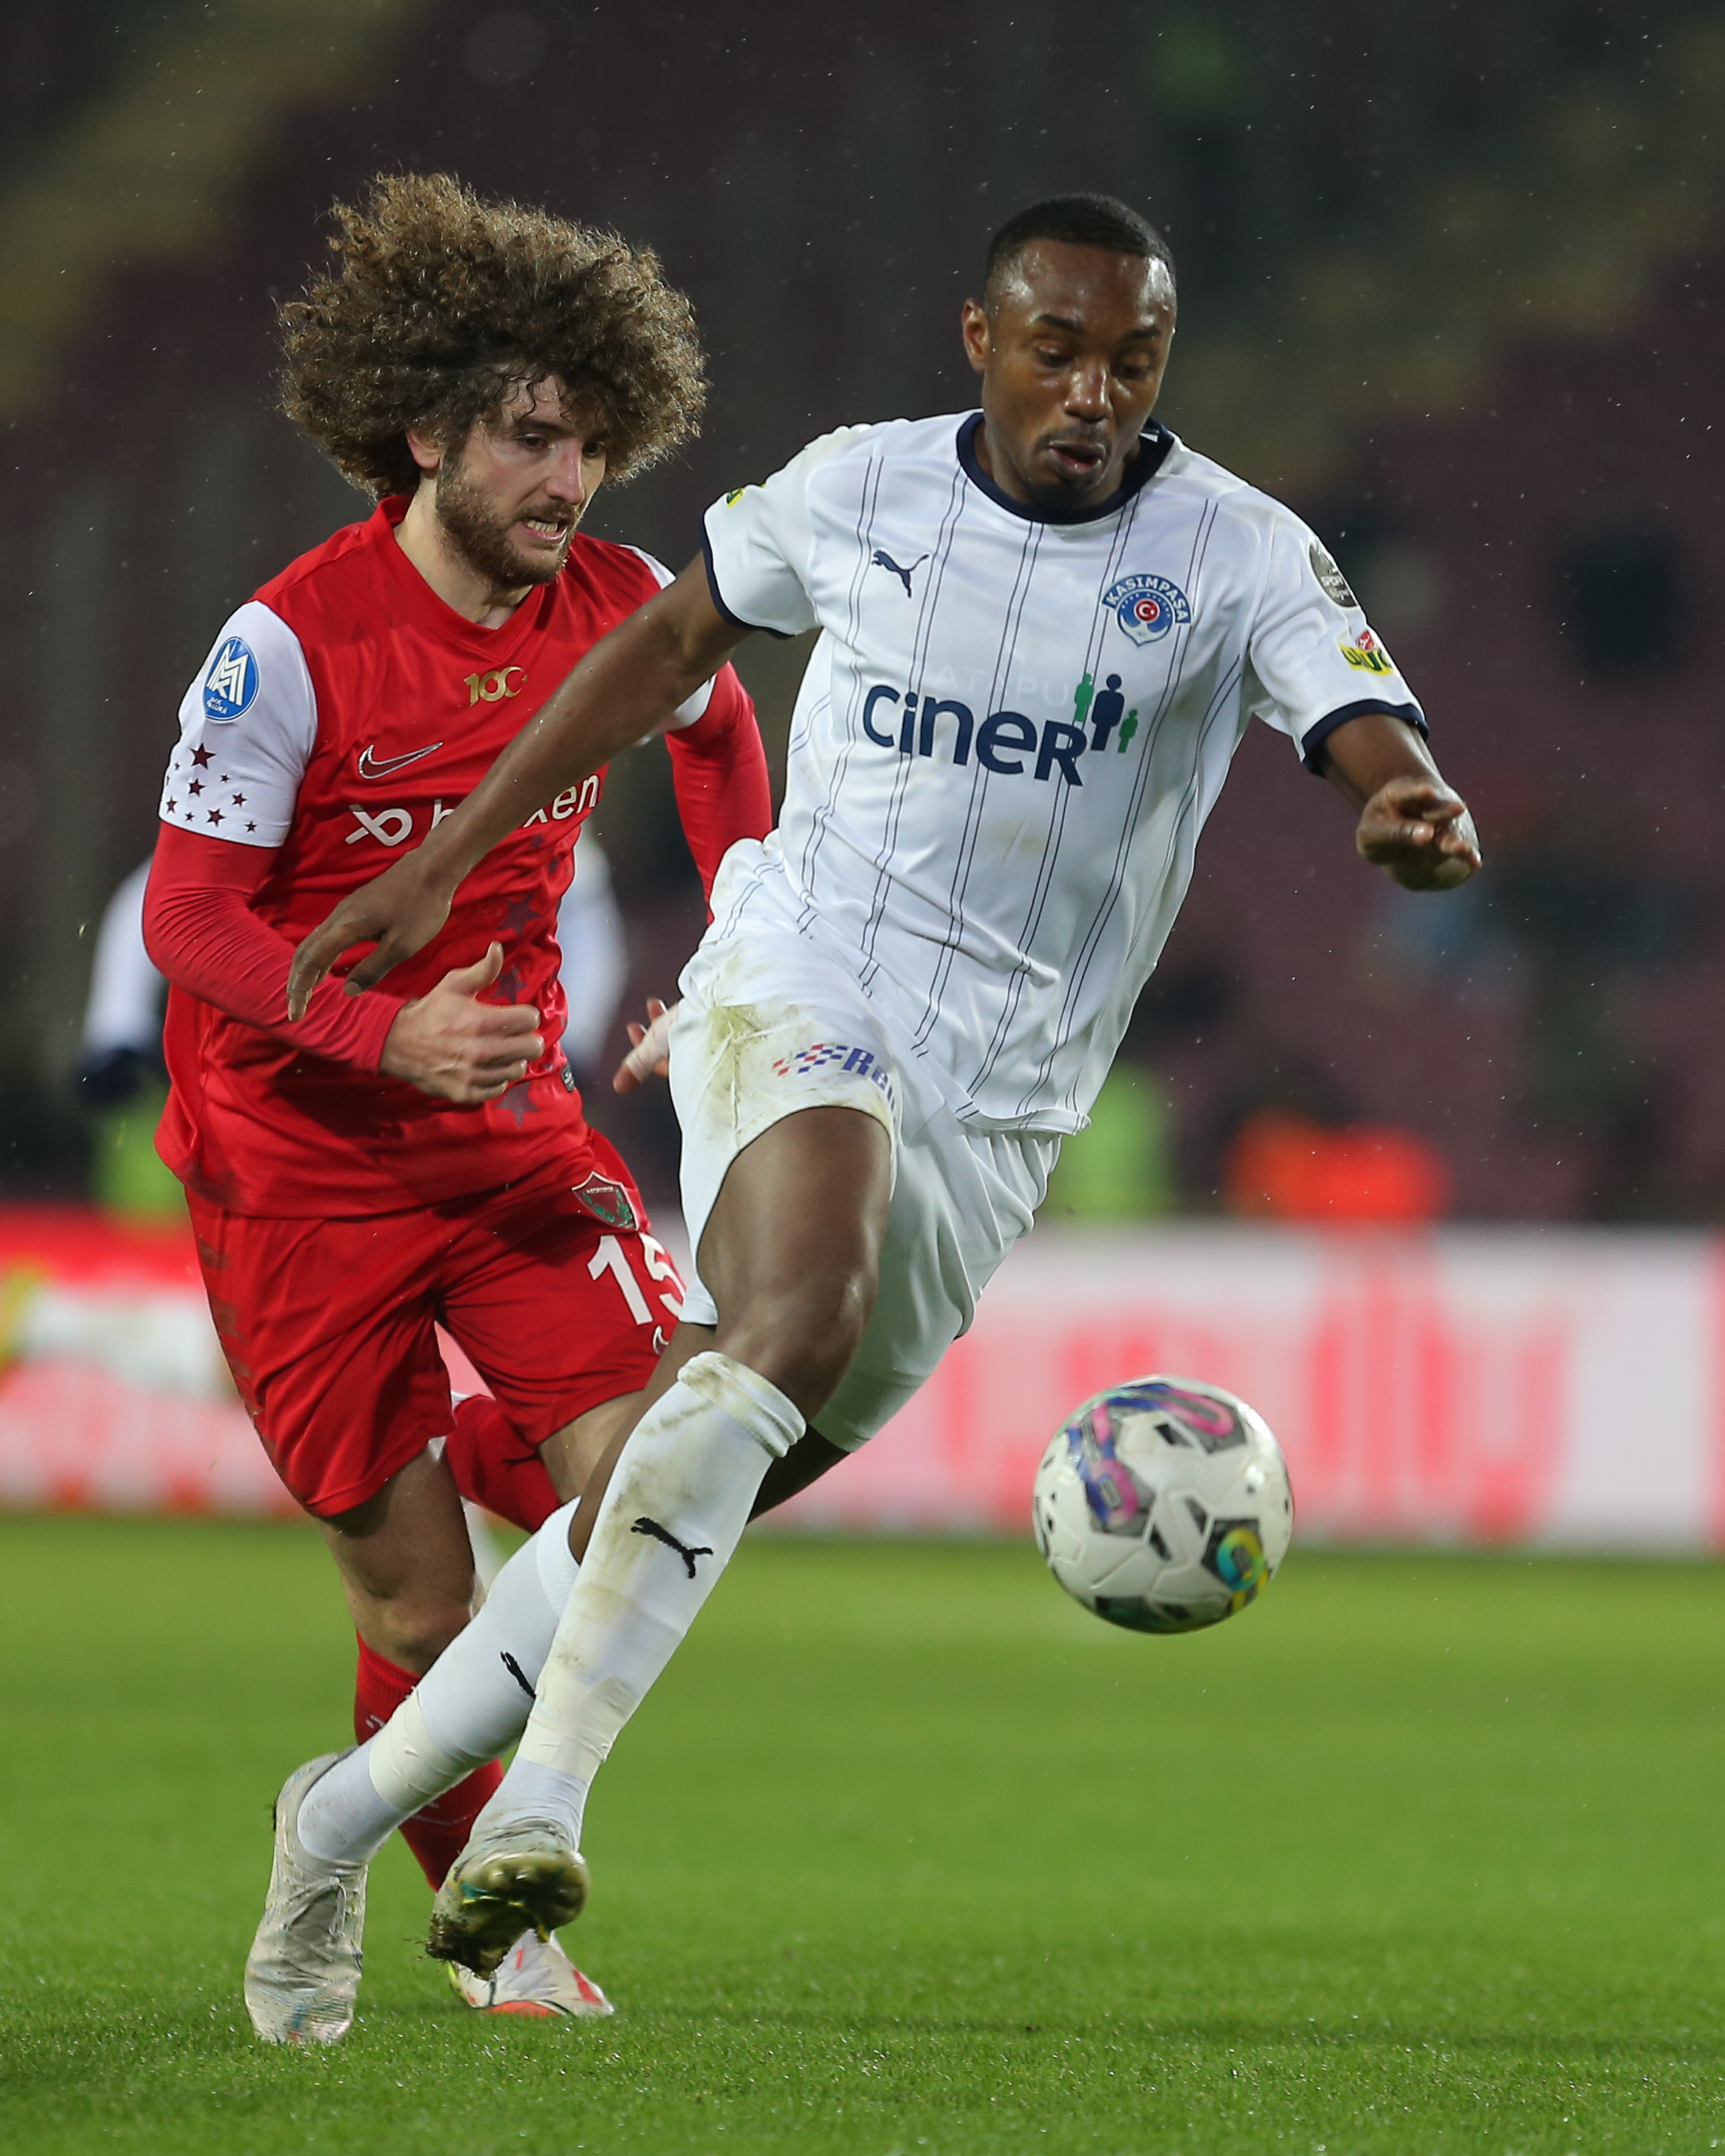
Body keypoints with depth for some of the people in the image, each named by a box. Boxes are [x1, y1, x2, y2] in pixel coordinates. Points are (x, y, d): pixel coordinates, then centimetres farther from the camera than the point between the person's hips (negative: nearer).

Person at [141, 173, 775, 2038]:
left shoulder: (618, 605, -3)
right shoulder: (289, 645, -18)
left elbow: (711, 720, 22)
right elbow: (188, 918, -16)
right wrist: (388, 1033, -31)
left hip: (511, 1128, 5)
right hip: (299, 1160, -4)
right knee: (420, 1605, -3)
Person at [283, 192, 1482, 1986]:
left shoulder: (1236, 556, -4)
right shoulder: (858, 491, 1)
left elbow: (1381, 753, -16)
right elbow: (671, 641, 17)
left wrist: (1417, 821, -42)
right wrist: (445, 862, 19)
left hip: (1000, 1106, 2)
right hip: (805, 982, -2)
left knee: (673, 1494, 7)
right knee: (801, 1314, -33)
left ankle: (357, 1804, 25)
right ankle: (541, 1800, -39)